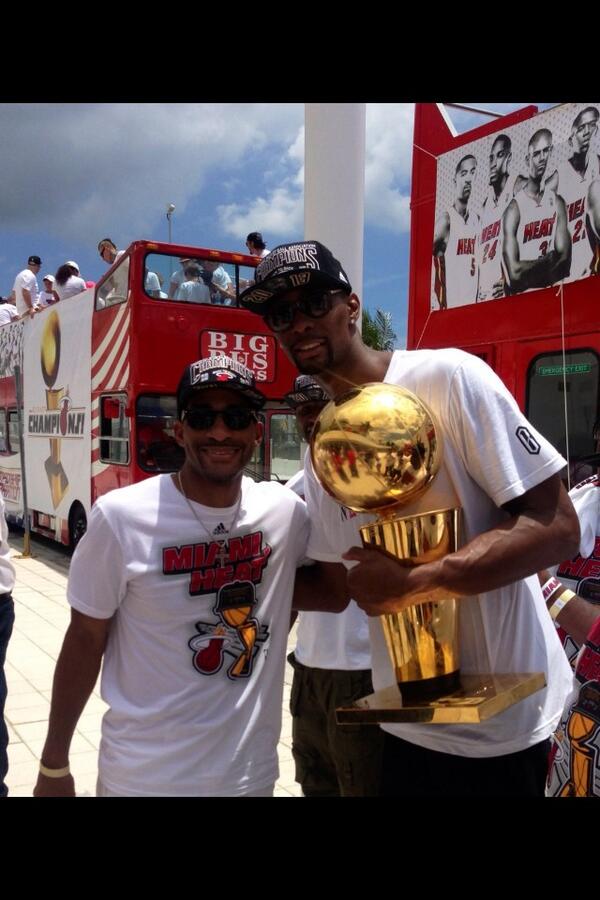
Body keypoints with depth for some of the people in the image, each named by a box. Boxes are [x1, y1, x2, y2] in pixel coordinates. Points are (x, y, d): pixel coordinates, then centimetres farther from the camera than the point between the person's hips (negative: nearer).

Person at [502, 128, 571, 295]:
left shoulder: (557, 203, 6)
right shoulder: (514, 209, -8)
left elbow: (564, 261, 2)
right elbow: (514, 273, -17)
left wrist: (530, 272, -11)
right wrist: (547, 262, -3)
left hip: (549, 289, 2)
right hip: (519, 293, -2)